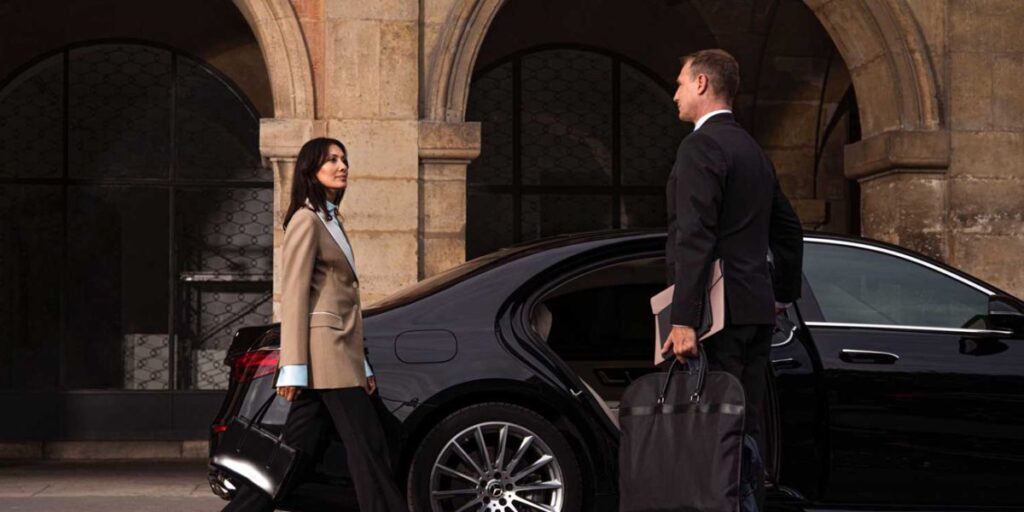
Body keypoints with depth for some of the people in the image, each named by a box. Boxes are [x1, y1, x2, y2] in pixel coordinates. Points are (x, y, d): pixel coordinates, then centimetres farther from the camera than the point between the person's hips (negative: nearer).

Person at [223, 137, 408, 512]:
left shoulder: (330, 221, 23)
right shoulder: (306, 219, -5)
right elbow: (294, 296, -12)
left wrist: (361, 364, 18)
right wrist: (293, 366, -18)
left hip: (340, 351, 9)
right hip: (325, 352, -9)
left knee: (296, 453, 6)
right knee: (368, 448, -8)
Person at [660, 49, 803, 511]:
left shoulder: (701, 146, -10)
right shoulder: (752, 150, 19)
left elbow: (695, 240, -19)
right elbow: (789, 230, 26)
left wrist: (684, 320, -23)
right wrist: (782, 295, 32)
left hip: (718, 313, -9)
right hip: (757, 310, 9)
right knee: (747, 426, 11)